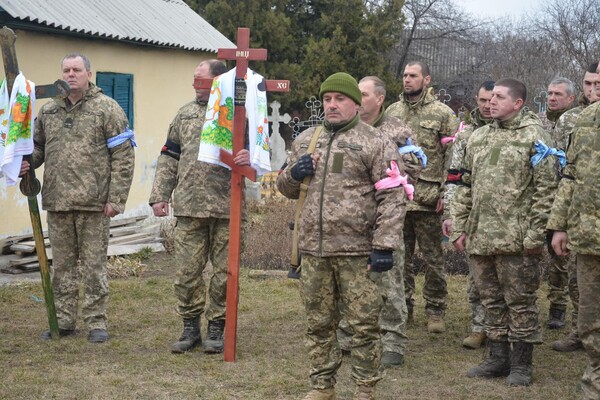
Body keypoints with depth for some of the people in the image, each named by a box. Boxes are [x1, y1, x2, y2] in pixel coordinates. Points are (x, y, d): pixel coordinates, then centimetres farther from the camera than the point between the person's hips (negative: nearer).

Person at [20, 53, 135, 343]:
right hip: (57, 202, 5)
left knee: (93, 264, 2)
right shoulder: (48, 110, 12)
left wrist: (116, 199, -11)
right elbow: (38, 146, 24)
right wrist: (27, 162, 0)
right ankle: (63, 321, 20)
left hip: (93, 202, -5)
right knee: (62, 264, 11)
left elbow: (123, 157, -6)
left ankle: (96, 322, 10)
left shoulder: (107, 109, -3)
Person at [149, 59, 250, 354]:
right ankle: (190, 327, 17)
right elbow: (169, 158, 17)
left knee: (224, 271, 4)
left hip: (226, 208, -3)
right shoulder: (186, 114, 14)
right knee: (187, 270, 4)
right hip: (188, 208, 3)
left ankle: (216, 328, 16)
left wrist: (250, 157, -25)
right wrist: (159, 195, 8)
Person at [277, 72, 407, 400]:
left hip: (357, 251, -5)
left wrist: (384, 246, -15)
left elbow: (392, 198, -8)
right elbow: (286, 188, 24)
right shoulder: (305, 140, 15)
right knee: (318, 323, 13)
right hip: (313, 250, 5)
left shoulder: (375, 143, -3)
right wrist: (293, 173, 0)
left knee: (364, 324, 1)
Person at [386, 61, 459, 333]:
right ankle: (403, 308, 21)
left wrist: (445, 193, -12)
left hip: (427, 198, -4)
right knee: (399, 257, 11)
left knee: (432, 259, 3)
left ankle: (435, 311, 11)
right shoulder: (392, 112, 12)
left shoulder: (443, 113, -2)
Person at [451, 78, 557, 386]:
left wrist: (535, 234, -14)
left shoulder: (534, 136, -5)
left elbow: (545, 189, -9)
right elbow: (465, 186, 17)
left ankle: (522, 363, 11)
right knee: (491, 300, 13)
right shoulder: (478, 137, 14)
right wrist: (459, 228, 12)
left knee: (520, 302, 2)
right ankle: (498, 357, 24)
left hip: (516, 240, -6)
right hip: (480, 237, 6)